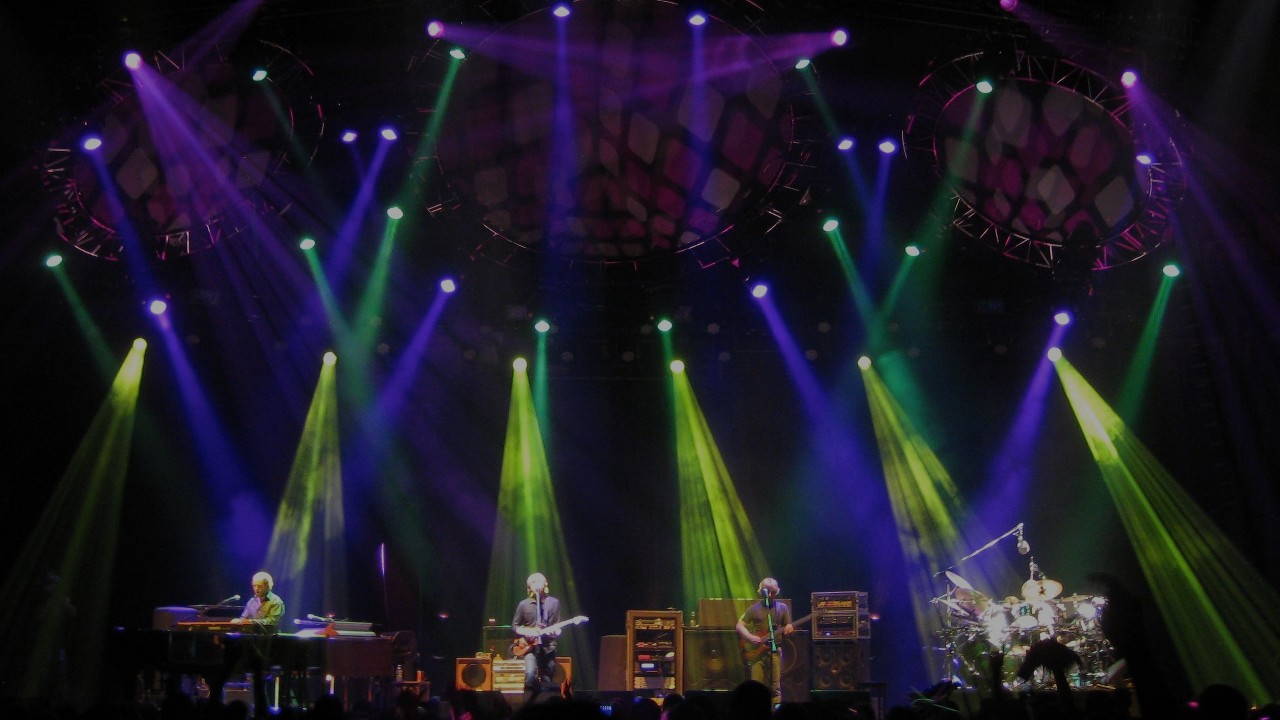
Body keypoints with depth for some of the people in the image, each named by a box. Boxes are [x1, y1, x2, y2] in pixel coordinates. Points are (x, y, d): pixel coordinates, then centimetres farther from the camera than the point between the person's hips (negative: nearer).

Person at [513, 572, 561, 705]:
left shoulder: (553, 602, 1)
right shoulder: (524, 604, 0)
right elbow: (514, 625, 8)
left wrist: (555, 632, -17)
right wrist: (526, 632, -10)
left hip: (548, 646, 1)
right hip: (529, 646, -1)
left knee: (547, 681, 3)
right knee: (530, 674, -22)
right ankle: (528, 706, -9)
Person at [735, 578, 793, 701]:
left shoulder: (782, 608, 6)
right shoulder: (755, 608, 3)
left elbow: (788, 626, 10)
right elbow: (740, 625, 4)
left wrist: (789, 628, -14)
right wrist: (750, 637, -12)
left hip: (775, 650, 1)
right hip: (756, 651, -1)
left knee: (776, 687, 1)